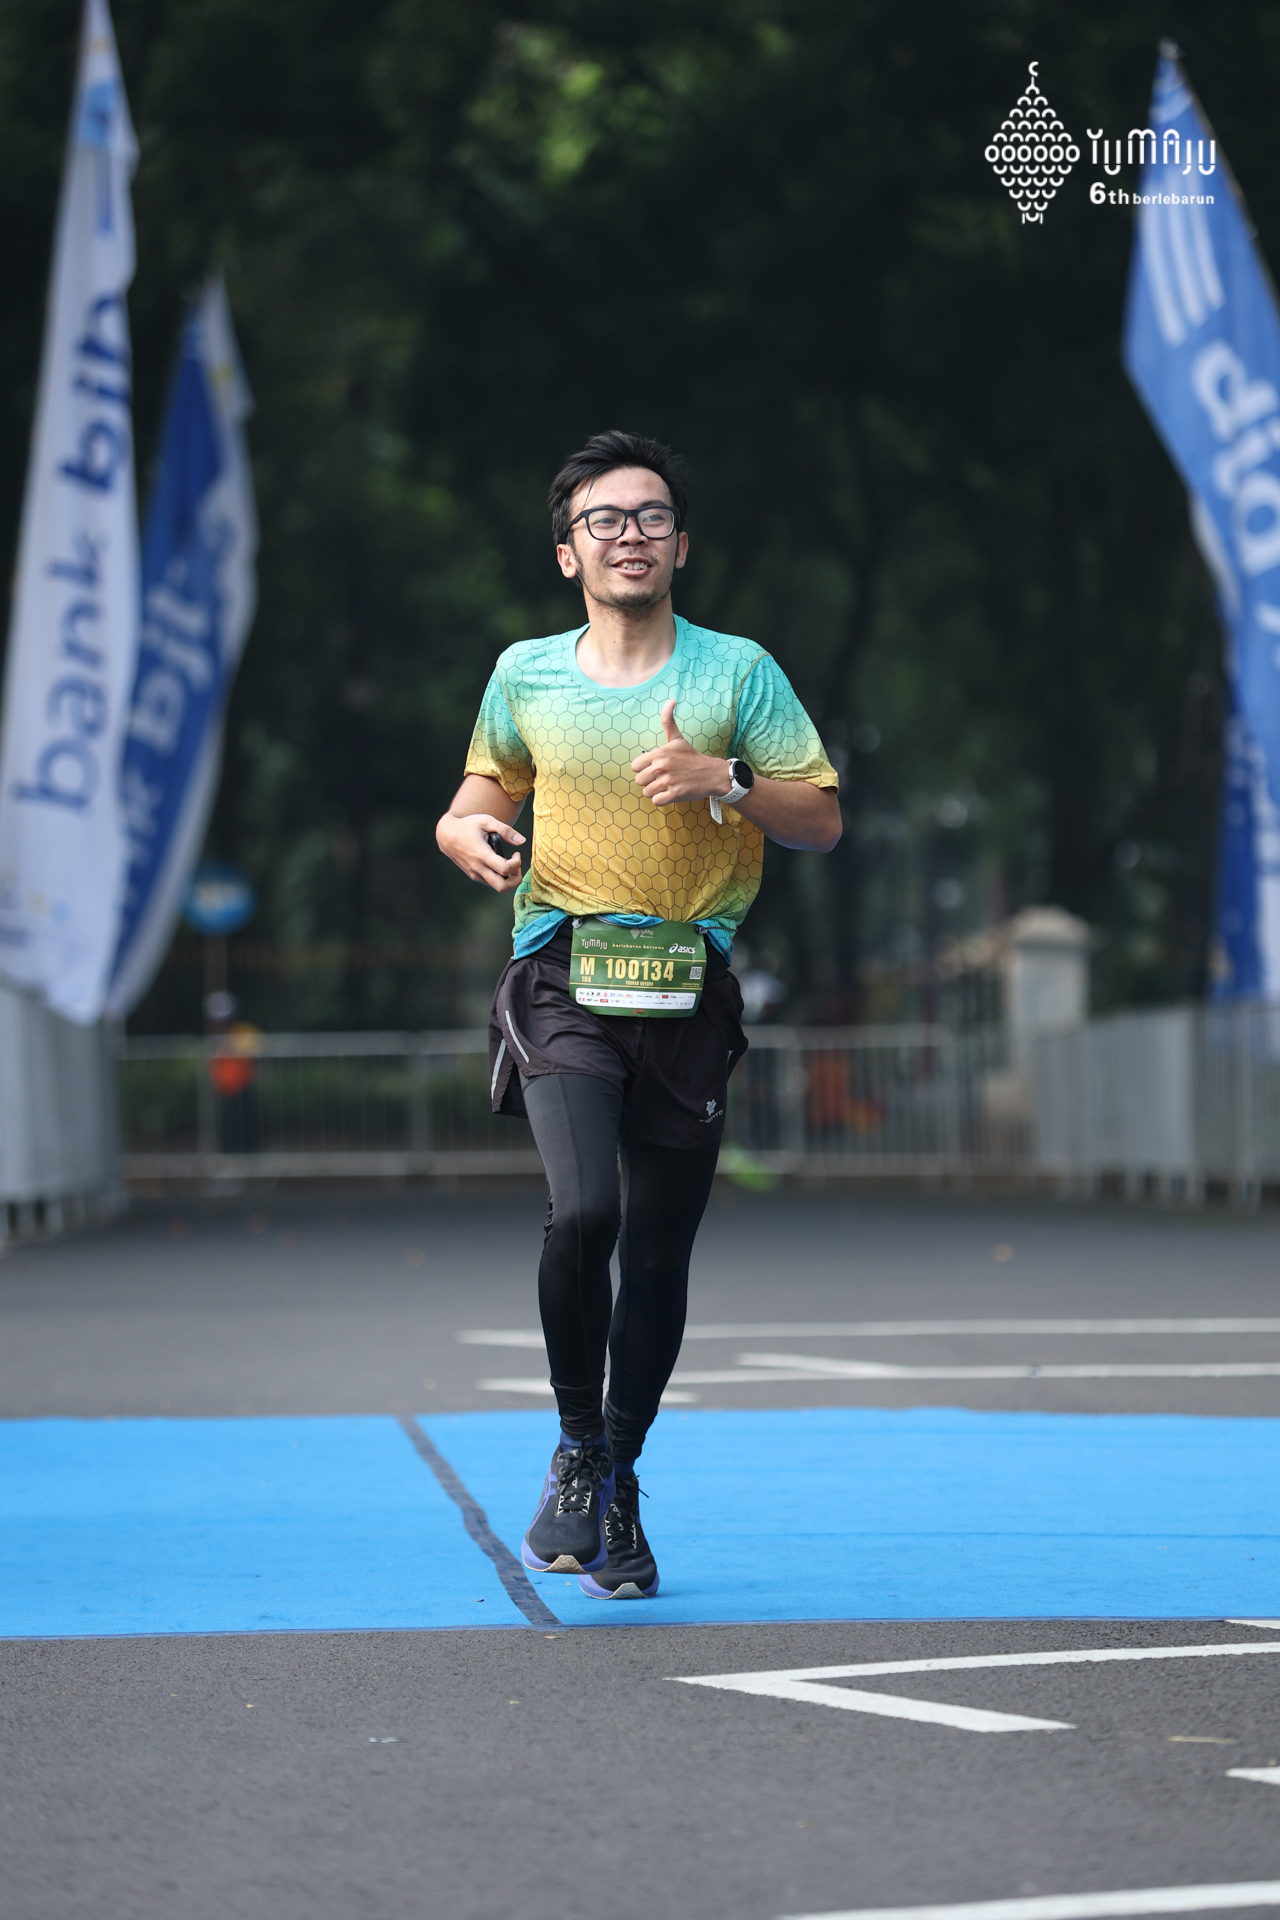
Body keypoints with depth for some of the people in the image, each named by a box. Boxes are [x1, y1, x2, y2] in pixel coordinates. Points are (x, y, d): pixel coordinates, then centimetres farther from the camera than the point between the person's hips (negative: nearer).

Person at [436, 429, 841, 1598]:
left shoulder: (738, 671, 4)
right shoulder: (526, 674, 9)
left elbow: (822, 820, 3)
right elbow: (489, 783, 24)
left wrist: (725, 780, -15)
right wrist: (466, 828, 1)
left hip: (688, 992, 1)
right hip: (564, 978, -1)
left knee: (658, 1252, 4)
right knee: (583, 1212, -22)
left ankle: (620, 1484, 23)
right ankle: (578, 1450, 0)